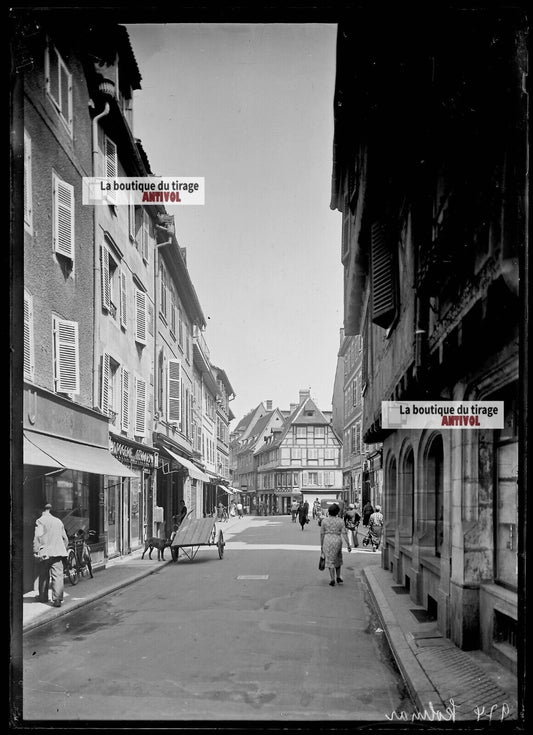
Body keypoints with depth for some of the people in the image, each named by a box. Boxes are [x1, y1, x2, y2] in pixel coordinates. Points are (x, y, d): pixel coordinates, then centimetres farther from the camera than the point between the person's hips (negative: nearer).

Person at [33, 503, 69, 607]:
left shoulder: (40, 521, -1)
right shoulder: (58, 521, 16)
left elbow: (37, 537, -12)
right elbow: (65, 538, 21)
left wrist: (36, 551, -10)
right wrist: (64, 549, 32)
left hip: (45, 552, -3)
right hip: (58, 552, 3)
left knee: (44, 576, 13)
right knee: (58, 576, -4)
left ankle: (43, 597, 26)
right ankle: (57, 599, -13)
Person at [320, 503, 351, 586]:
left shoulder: (324, 520, -3)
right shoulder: (340, 521, -3)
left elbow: (322, 534, 0)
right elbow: (344, 533, -7)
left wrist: (321, 545, 9)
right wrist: (348, 545, -3)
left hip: (327, 541, -1)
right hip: (337, 541, 1)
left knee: (330, 560, 5)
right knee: (338, 559, 21)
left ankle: (332, 579, -3)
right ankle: (338, 578, 26)